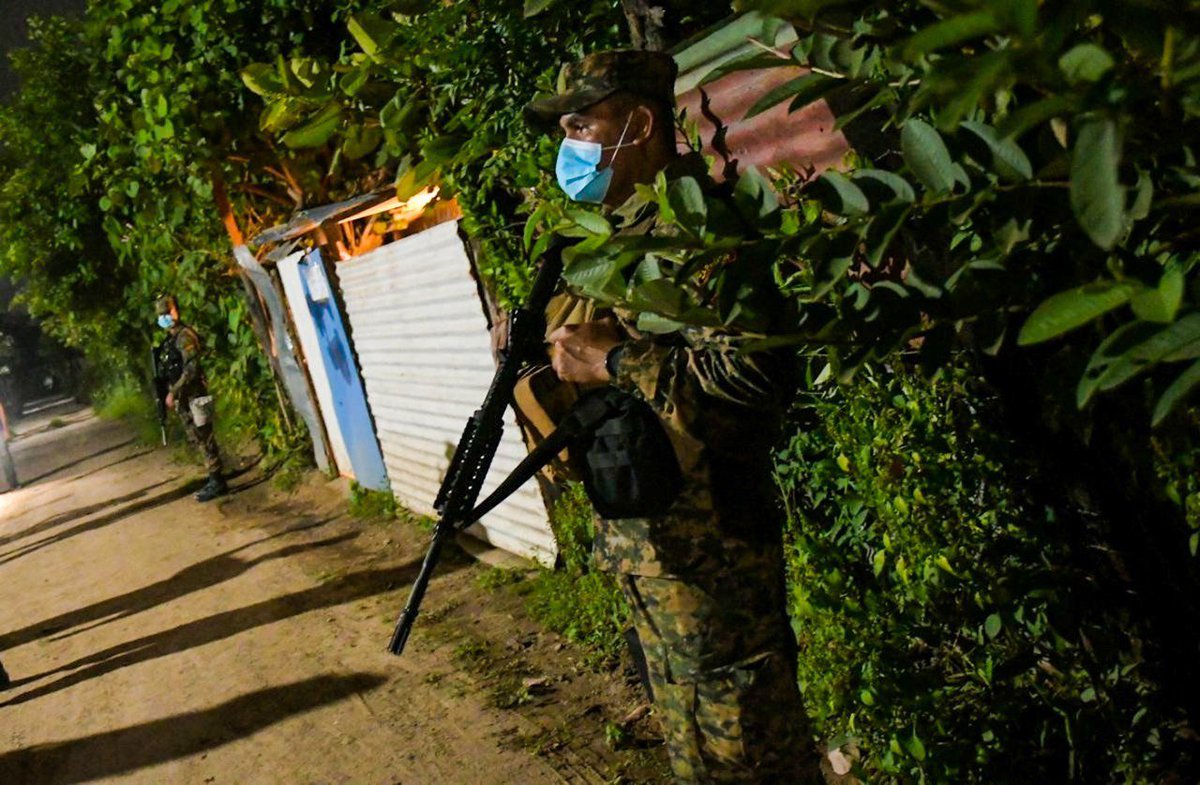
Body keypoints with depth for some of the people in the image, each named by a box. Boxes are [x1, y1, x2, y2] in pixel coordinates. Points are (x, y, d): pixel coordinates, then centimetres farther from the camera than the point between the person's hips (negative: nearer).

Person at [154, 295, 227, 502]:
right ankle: (214, 479, 18)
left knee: (205, 439, -4)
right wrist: (171, 394, 11)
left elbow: (191, 369, -20)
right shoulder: (168, 339, 14)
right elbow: (167, 371, 17)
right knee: (196, 440, 12)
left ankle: (216, 482, 1)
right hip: (183, 399, 9)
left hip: (194, 397, -9)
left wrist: (173, 392, -19)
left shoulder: (185, 336, -13)